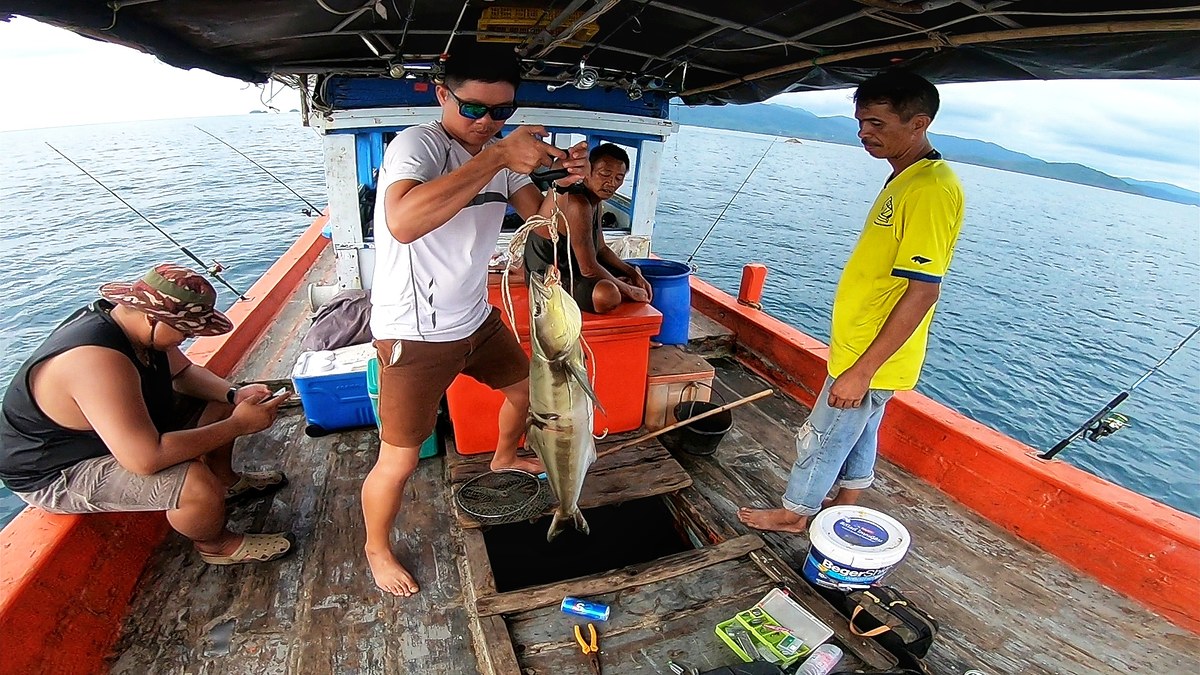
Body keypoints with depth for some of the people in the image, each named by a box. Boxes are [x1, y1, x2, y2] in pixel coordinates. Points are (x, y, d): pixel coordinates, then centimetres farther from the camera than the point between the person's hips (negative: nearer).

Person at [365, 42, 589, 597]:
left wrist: (564, 180, -19)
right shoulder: (418, 144, -21)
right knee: (399, 461, 1)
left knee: (523, 387, 25)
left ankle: (504, 457, 56)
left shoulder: (501, 152, 2)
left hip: (475, 318, 8)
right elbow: (403, 223, -41)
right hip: (415, 335, -7)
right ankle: (377, 548, 31)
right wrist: (498, 156, -40)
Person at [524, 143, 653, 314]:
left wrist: (634, 274, 3)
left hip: (570, 266, 11)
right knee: (608, 294, -38)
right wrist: (629, 290, -15)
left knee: (635, 273, 22)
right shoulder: (578, 204, -27)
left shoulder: (595, 199, 6)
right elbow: (589, 269, -28)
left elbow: (601, 248, 16)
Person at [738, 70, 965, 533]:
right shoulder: (904, 179, 8)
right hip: (862, 347, 9)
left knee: (821, 438, 8)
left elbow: (922, 291, -27)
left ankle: (794, 514, 29)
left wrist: (861, 370, -25)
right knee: (858, 431, 23)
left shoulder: (931, 189, -23)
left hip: (871, 359, -9)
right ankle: (845, 505, 43)